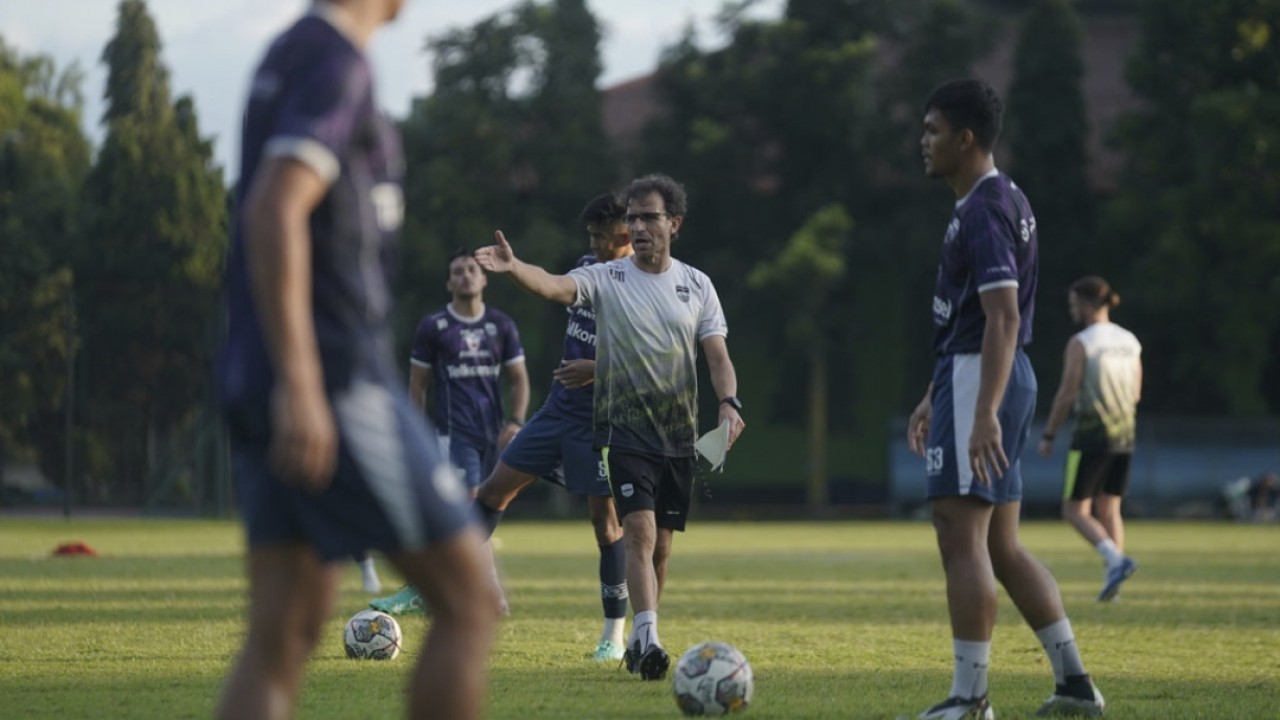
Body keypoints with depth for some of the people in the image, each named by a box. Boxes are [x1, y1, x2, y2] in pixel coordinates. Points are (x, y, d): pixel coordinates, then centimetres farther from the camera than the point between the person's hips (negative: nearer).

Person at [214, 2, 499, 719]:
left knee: (285, 637, 5)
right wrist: (299, 385, -29)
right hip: (333, 382, -10)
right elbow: (273, 213, -24)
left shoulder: (287, 59, 19)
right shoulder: (336, 62, -12)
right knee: (471, 600, -2)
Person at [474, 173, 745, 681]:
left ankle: (639, 643, 24)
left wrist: (728, 402, -13)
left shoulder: (697, 286, 8)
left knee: (661, 544, 9)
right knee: (640, 530, -19)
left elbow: (717, 355, 5)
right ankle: (648, 639, -25)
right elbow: (555, 286, -21)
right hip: (625, 428, -4)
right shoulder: (607, 278, -3)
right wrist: (513, 267, -41)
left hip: (679, 434, 4)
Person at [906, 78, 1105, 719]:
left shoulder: (984, 212, -15)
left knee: (962, 539, -8)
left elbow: (1003, 317, -24)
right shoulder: (1003, 202, 18)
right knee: (1001, 547, 12)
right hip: (980, 378, 11)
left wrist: (984, 413, -30)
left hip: (982, 380, -11)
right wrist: (934, 398, 28)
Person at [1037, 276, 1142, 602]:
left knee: (1075, 510, 1)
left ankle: (1116, 560, -20)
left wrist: (1048, 436, -2)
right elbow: (1135, 393, 14)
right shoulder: (1130, 342, 8)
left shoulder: (1080, 343, -11)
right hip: (1124, 433, 6)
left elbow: (1067, 394, -12)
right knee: (1109, 510, 13)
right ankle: (1112, 580, 4)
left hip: (1092, 434, -6)